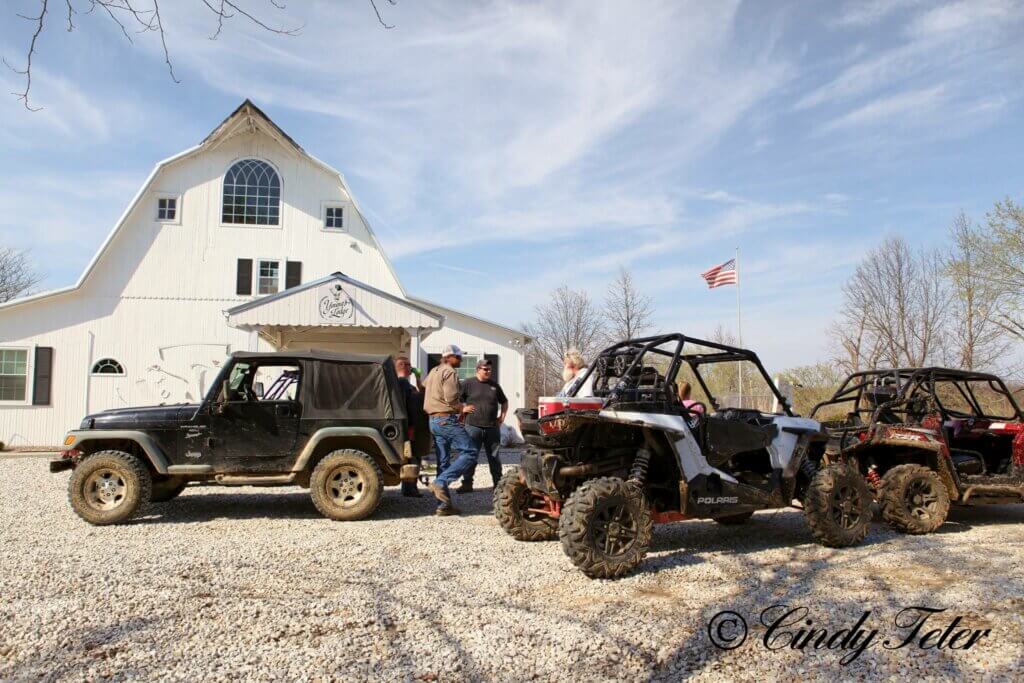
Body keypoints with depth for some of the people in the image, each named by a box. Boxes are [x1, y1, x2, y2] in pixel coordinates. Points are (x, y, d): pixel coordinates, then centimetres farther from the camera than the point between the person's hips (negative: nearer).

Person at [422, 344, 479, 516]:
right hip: (447, 419, -10)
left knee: (443, 461, 10)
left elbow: (423, 393, 22)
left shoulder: (433, 372, 20)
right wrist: (463, 409, -2)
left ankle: (444, 505, 9)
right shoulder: (450, 372, -8)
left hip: (434, 420, 10)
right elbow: (451, 398, -19)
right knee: (469, 452, -8)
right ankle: (440, 482, -18)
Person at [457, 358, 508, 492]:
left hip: (492, 427, 3)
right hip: (473, 427, -3)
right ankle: (467, 484, 6)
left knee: (494, 457, 9)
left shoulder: (494, 385, 11)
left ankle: (498, 483, 17)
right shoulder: (467, 383, -1)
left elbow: (504, 402, 23)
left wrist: (502, 416, 12)